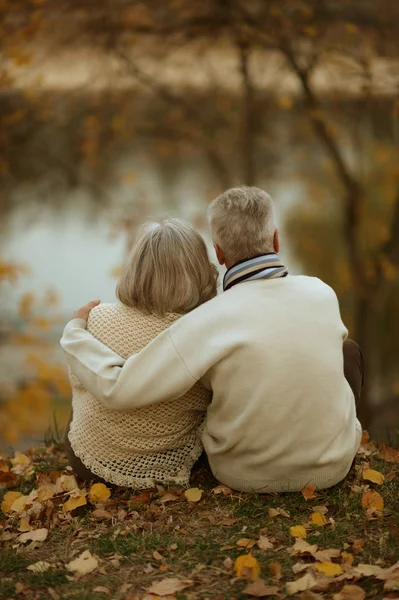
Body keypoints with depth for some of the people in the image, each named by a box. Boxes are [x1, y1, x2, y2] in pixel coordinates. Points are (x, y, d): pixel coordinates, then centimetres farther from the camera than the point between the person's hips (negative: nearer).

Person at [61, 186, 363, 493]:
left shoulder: (211, 321, -27)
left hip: (245, 473, -1)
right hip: (331, 465, 1)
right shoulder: (322, 294, -15)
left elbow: (119, 390, -27)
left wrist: (75, 332, -8)